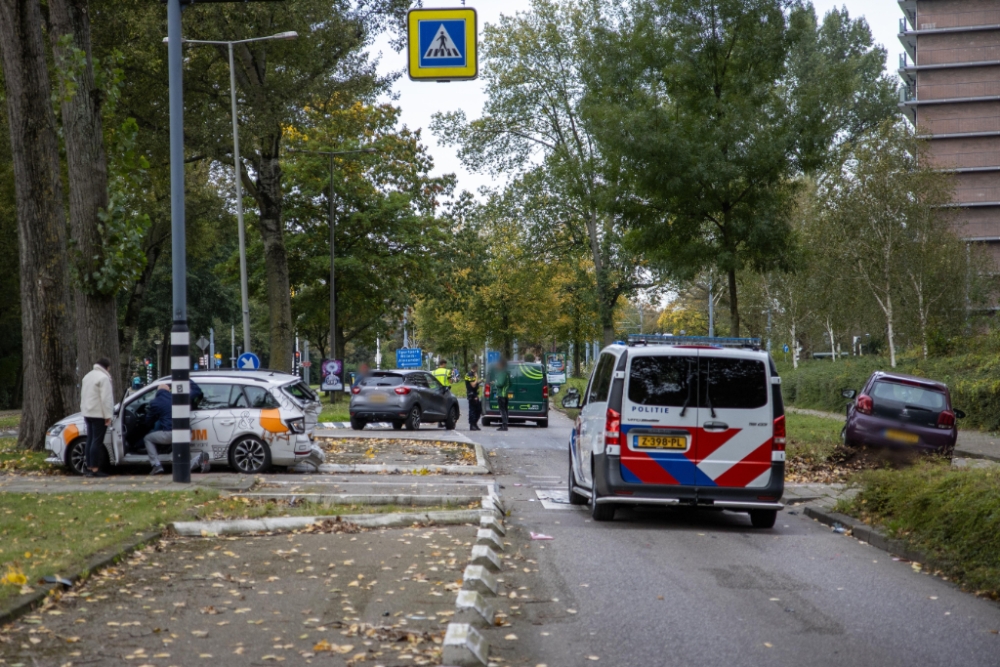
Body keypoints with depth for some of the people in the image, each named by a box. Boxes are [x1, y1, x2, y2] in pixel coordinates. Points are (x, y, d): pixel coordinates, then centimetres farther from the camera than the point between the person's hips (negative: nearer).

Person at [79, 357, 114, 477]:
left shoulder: (87, 376, 17)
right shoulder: (103, 378, -13)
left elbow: (83, 395, 22)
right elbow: (106, 399, -18)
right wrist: (108, 415, -16)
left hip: (88, 413, 9)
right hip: (99, 414, -9)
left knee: (90, 440, 12)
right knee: (97, 441, -9)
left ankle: (89, 467, 13)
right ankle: (95, 469, -11)